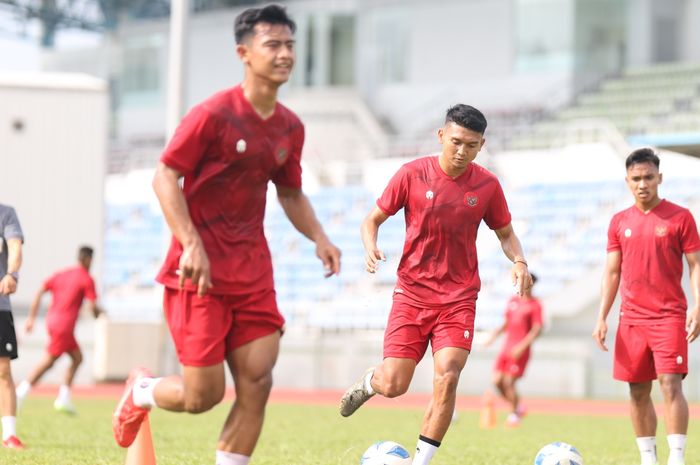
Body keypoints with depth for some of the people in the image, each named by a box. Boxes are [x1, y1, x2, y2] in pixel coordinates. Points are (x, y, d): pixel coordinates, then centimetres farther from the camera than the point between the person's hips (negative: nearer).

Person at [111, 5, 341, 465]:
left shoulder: (290, 127, 9)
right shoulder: (213, 114, -12)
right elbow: (165, 176, -12)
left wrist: (319, 238, 4)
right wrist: (191, 244, -23)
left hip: (252, 271, 6)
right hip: (200, 271, -6)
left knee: (257, 383, -3)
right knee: (203, 395, -4)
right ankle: (141, 391, 29)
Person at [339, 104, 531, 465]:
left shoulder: (487, 185, -1)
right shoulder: (412, 174, -5)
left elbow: (506, 233, 13)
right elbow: (373, 220, 4)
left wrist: (518, 262, -8)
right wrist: (371, 248, -18)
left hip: (458, 299, 1)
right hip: (412, 293, -1)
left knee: (447, 377, -17)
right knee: (393, 385, -8)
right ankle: (368, 382, 31)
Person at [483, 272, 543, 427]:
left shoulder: (535, 304, -6)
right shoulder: (513, 301, 14)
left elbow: (536, 329, -12)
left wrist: (522, 346, -21)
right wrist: (494, 335, 10)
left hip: (520, 350, -7)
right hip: (506, 347, 7)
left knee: (509, 382, -10)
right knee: (497, 381, 0)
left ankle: (515, 414, 11)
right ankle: (517, 408, 20)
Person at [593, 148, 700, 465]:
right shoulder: (619, 222, 10)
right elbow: (612, 272, 13)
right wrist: (601, 318, 7)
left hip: (669, 316, -4)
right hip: (631, 318, 4)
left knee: (671, 385, -15)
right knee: (638, 391, 5)